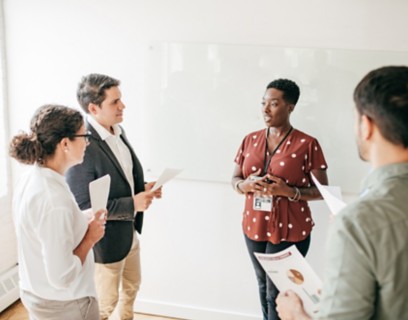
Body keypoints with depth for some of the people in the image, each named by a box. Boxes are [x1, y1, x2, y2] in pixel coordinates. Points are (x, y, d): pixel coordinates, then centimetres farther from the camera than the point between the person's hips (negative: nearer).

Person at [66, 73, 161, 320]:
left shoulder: (118, 130, 0)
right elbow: (83, 206, -26)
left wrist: (143, 188, -6)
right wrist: (132, 204, -27)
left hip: (130, 232, 9)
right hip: (106, 240, -8)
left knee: (132, 286, 28)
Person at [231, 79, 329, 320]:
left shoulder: (307, 144, -10)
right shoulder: (250, 140, 4)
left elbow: (322, 190, -6)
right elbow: (235, 179, 11)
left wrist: (290, 191, -23)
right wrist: (245, 185, -13)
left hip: (290, 231, -5)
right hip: (254, 228, 5)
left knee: (278, 294, -1)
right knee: (264, 287, 16)